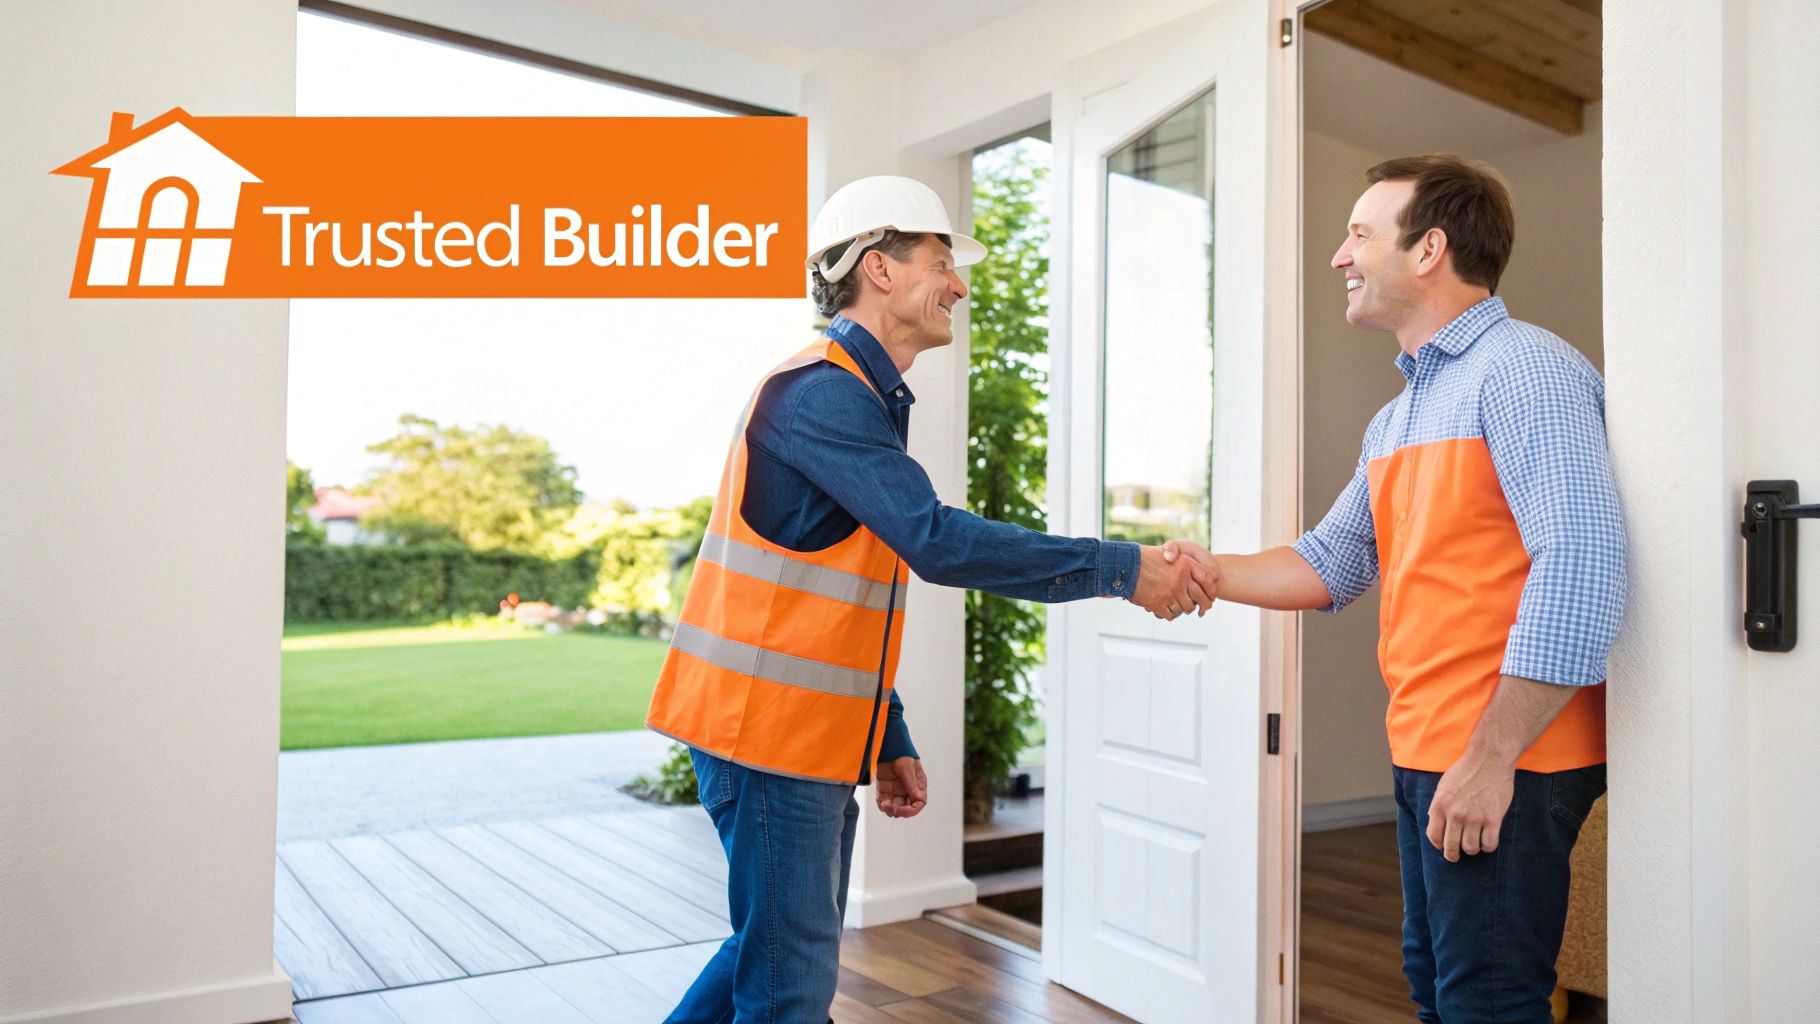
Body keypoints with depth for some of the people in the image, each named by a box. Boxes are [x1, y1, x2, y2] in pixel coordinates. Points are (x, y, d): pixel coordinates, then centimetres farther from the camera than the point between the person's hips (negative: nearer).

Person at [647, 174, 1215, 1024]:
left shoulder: (861, 398, 16)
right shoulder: (822, 392, -16)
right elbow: (937, 541, -27)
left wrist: (891, 742, 15)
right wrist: (1119, 570, -22)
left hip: (814, 732, 10)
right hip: (771, 728, -10)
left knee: (780, 943, 21)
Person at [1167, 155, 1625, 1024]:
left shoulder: (1522, 370, -14)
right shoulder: (1399, 416, 16)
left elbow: (1581, 566, -23)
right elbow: (1331, 563, 15)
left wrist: (1491, 757, -23)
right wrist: (1213, 573, -1)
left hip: (1500, 764, -9)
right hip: (1425, 755, 9)